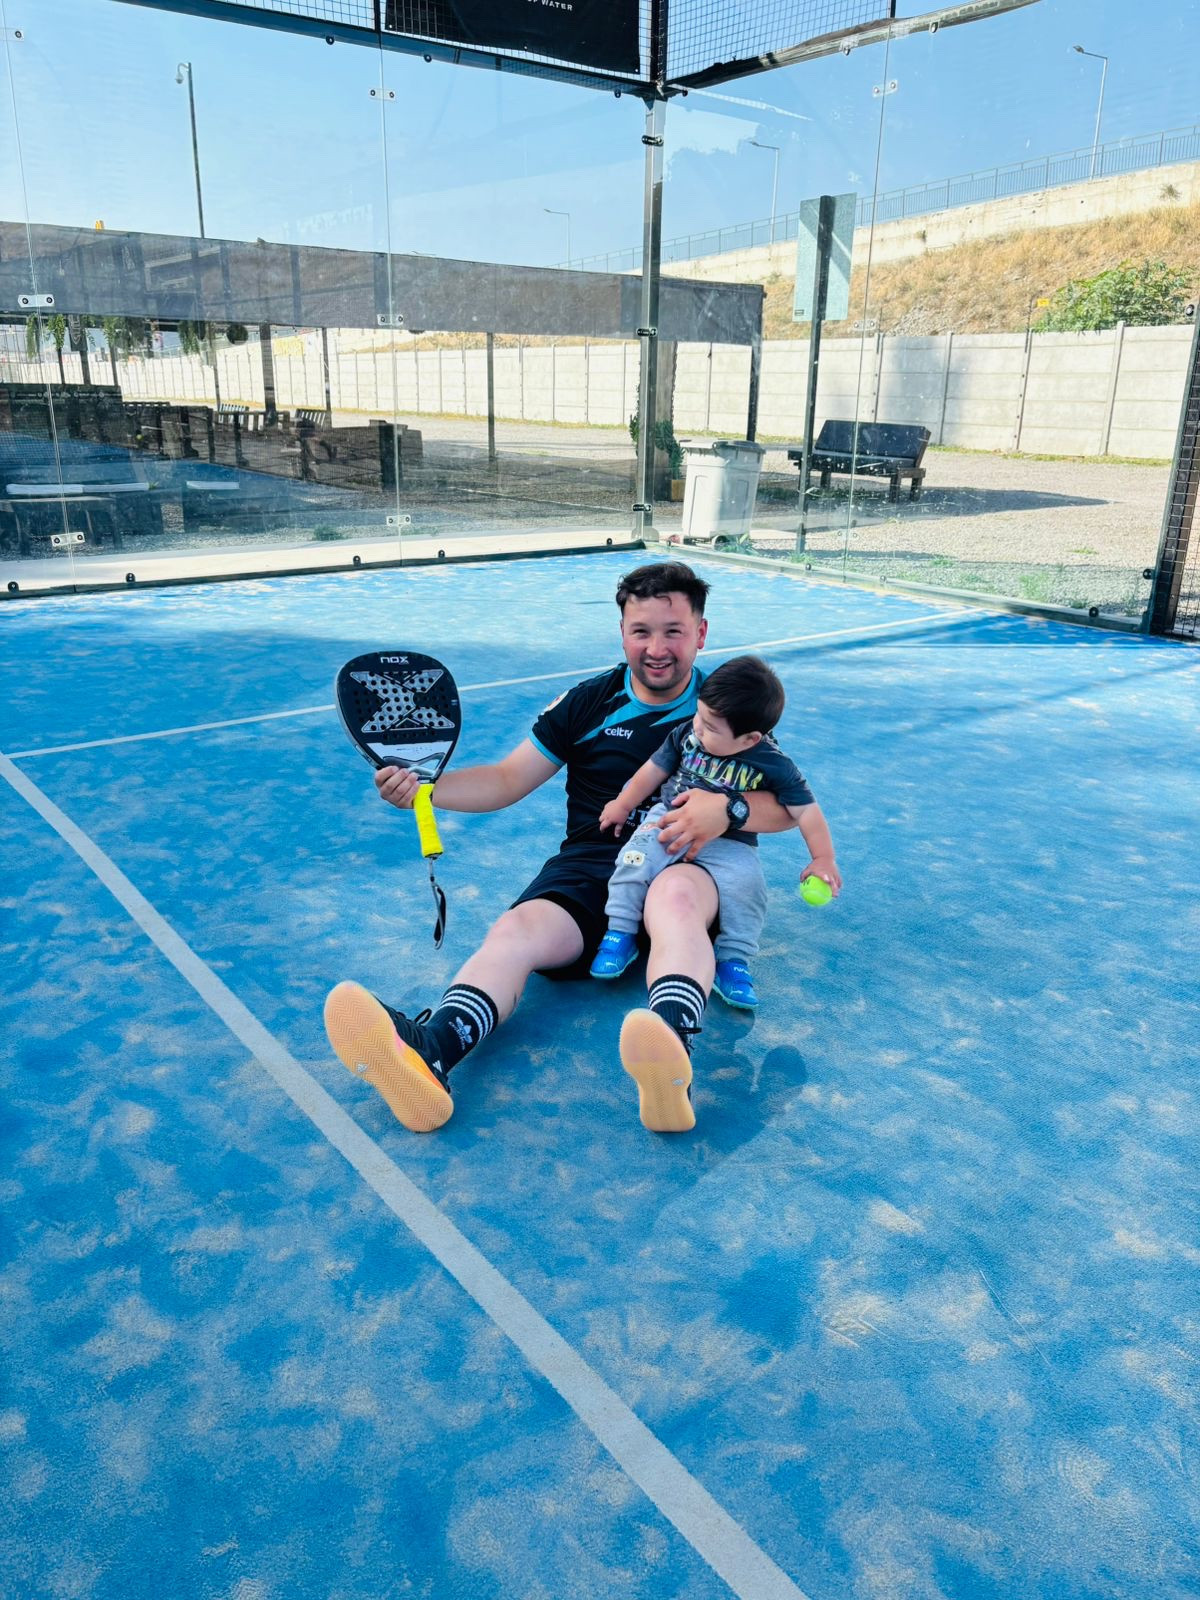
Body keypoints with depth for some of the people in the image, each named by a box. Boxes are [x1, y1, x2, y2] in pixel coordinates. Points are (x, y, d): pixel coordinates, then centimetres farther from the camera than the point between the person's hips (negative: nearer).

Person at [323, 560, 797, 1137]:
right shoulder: (588, 702, 15)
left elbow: (786, 806, 4)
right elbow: (506, 781, 14)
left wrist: (727, 810, -19)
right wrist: (422, 788, -4)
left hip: (684, 868, -2)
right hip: (590, 867, 3)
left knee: (673, 897, -40)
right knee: (515, 931, -30)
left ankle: (668, 1066, -66)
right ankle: (427, 1052, -57)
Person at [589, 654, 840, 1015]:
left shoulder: (774, 765, -12)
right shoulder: (685, 735, -4)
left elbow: (806, 810, -8)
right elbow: (654, 769, 10)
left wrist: (823, 858, -12)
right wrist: (623, 805, 17)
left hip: (729, 845, -2)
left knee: (746, 884, -28)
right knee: (635, 860, -24)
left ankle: (734, 962, -12)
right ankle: (620, 934, -8)